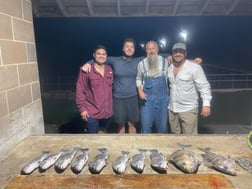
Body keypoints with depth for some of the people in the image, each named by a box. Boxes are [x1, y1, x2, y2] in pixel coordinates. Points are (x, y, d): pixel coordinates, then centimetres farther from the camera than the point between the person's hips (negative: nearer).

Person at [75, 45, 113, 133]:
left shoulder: (109, 69, 5)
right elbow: (80, 91, -11)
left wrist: (111, 105, 11)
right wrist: (82, 108, -12)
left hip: (107, 111, 5)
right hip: (92, 112, -5)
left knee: (102, 131, 22)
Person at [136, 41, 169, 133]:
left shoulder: (165, 61, 0)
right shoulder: (141, 64, 1)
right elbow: (138, 79, 11)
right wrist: (140, 91, -3)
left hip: (162, 97, 1)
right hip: (147, 98, 0)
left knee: (162, 125, 12)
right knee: (146, 126, 5)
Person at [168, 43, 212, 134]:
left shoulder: (194, 67, -9)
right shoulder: (169, 67, 7)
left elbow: (204, 86, -11)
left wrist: (206, 104, -17)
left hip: (188, 109, -5)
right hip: (172, 109, 6)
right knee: (175, 136, 17)